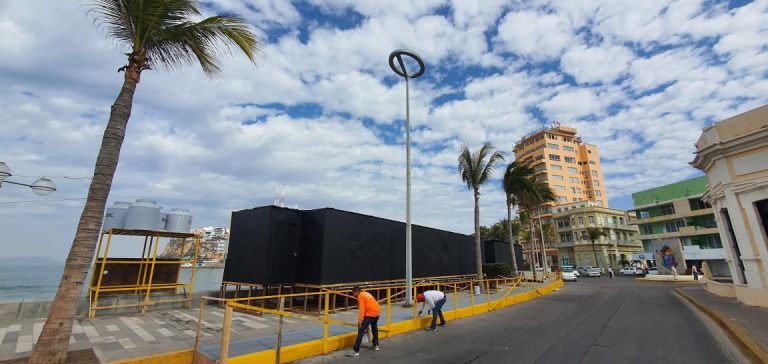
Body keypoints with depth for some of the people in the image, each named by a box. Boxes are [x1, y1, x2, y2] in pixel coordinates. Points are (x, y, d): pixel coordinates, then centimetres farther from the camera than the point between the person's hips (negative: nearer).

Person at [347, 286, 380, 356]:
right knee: (374, 328, 30)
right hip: (377, 311, 9)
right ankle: (376, 345, 41)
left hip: (370, 313, -9)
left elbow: (362, 309, -14)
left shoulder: (360, 296, -5)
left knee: (361, 330, -8)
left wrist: (360, 320, -17)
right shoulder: (366, 294, 19)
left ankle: (356, 351, -10)